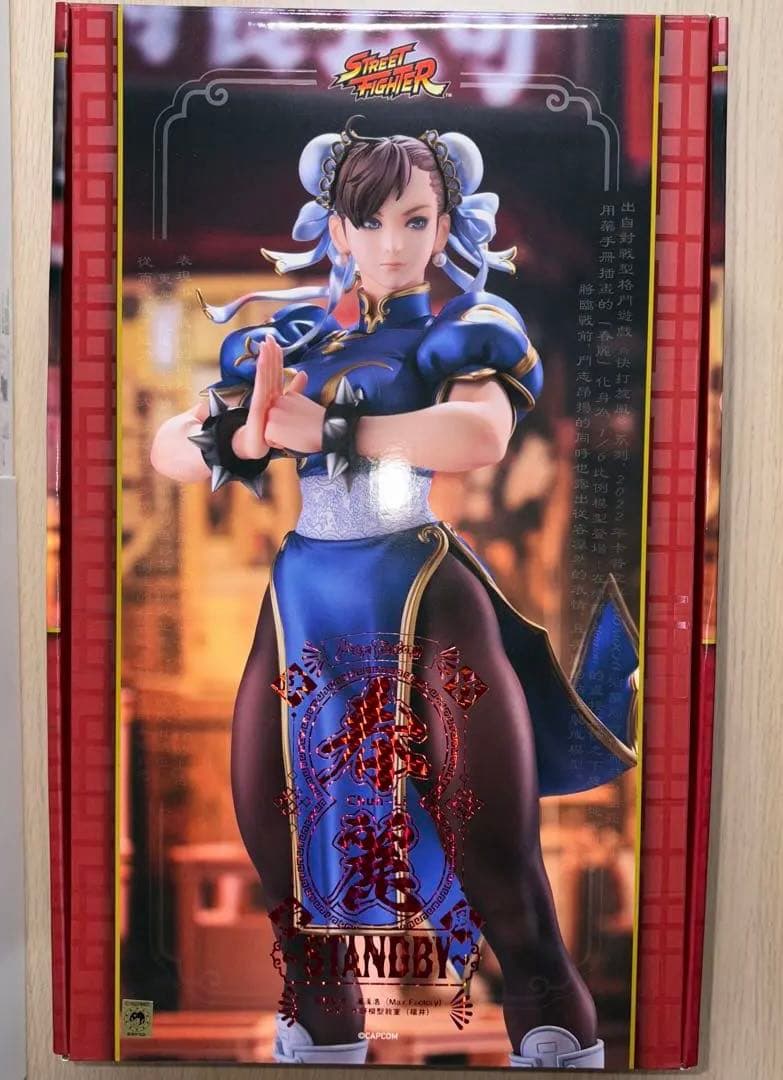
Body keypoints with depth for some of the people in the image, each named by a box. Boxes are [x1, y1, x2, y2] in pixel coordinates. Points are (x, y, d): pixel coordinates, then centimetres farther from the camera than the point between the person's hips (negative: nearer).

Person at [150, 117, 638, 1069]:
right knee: (279, 830, 12)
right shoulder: (286, 336, 12)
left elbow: (481, 434, -21)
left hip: (426, 599, -4)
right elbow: (167, 444, 6)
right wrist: (242, 440, -15)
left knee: (488, 845, -3)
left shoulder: (468, 330, 2)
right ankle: (320, 1034, 37)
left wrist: (325, 429, -19)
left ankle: (556, 1035, 23)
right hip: (303, 599, 4)